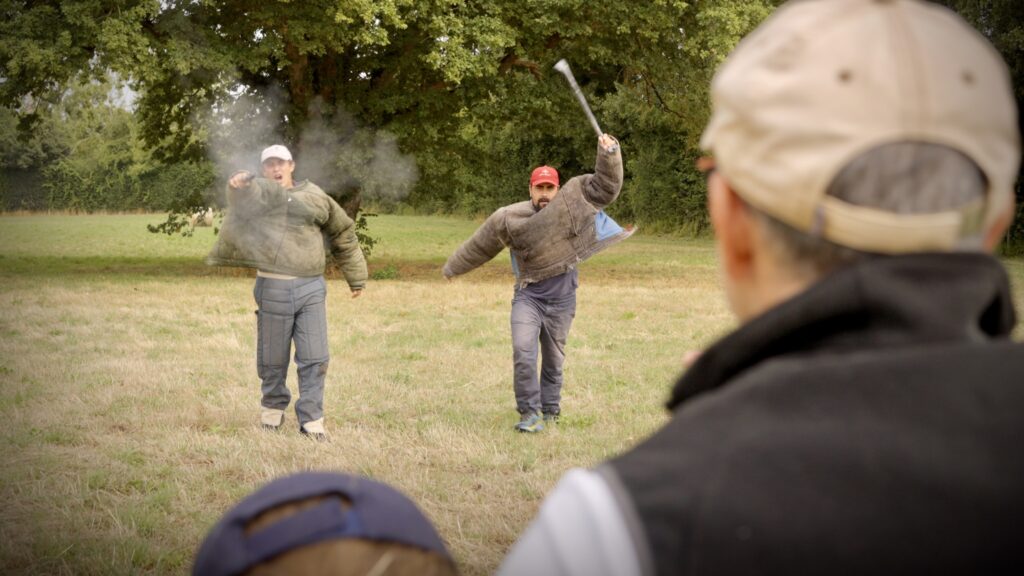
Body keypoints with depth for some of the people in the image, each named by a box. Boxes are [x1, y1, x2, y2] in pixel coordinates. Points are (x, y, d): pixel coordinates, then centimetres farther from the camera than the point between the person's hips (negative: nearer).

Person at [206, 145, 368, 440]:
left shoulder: (314, 196, 15)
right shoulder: (258, 191, 7)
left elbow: (343, 232, 23)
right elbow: (246, 194, -18)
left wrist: (356, 277, 24)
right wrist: (238, 185, -43)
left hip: (312, 288, 2)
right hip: (274, 288, -2)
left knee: (315, 359, -3)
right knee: (273, 358, 8)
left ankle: (311, 420, 4)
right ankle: (273, 408, 30)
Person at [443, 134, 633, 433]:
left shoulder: (573, 201, -3)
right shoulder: (508, 218, -2)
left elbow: (606, 187, -4)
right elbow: (480, 245, 11)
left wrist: (609, 154, -20)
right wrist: (452, 268, 23)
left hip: (561, 296, 0)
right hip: (528, 293, 0)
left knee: (554, 358, 10)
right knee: (523, 351, -16)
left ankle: (549, 411, 23)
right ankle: (530, 412, -10)